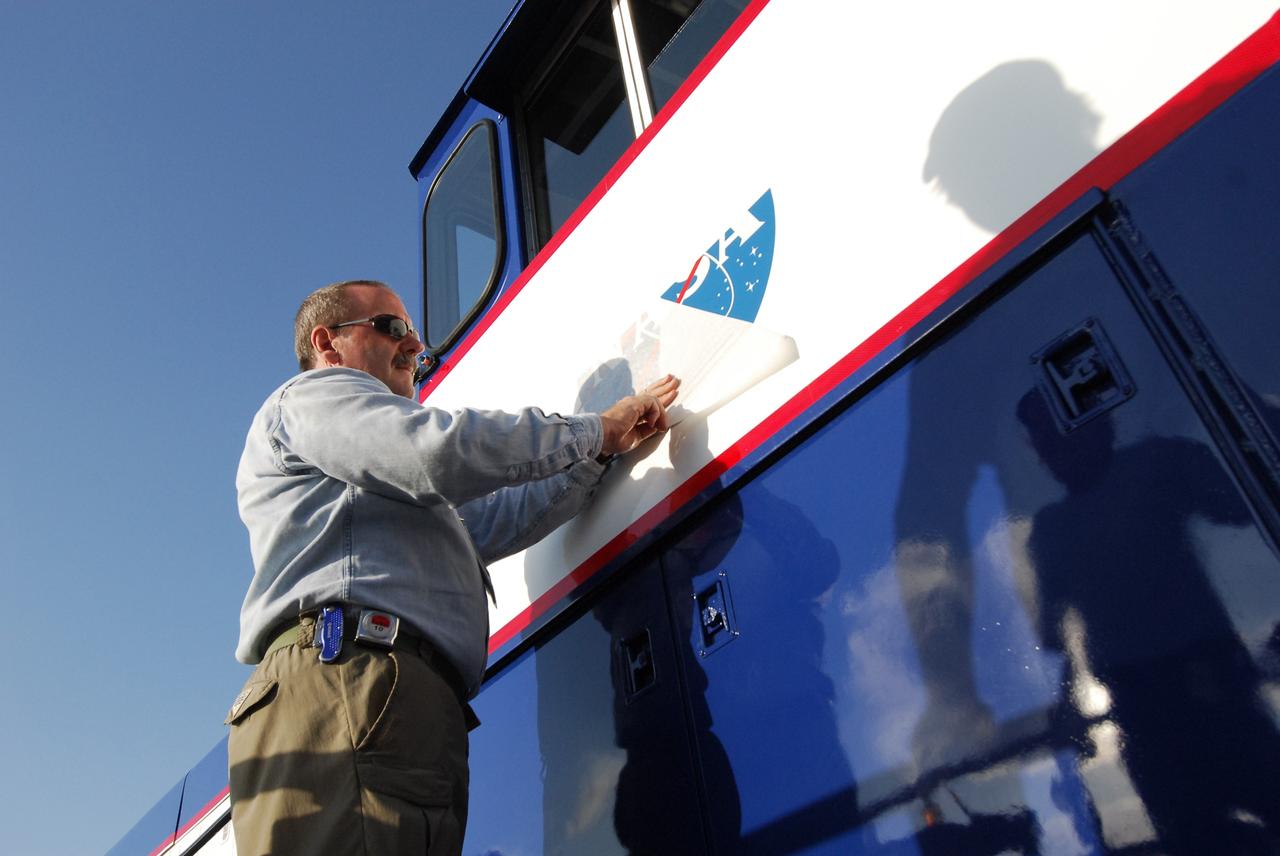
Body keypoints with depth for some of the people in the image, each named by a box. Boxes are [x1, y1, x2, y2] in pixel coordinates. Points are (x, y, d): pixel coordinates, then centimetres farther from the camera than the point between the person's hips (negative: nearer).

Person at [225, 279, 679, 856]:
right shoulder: (313, 395, 11)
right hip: (344, 678, -9)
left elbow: (495, 521, 33)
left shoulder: (387, 484, 41)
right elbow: (441, 452, -8)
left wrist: (607, 449, 27)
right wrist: (593, 430, 3)